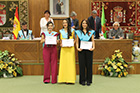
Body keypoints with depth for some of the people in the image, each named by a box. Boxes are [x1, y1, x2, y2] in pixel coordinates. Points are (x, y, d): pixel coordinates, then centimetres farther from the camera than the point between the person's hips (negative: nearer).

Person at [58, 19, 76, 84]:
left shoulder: (72, 30, 6)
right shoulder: (61, 31, 11)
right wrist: (60, 44, -3)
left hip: (70, 48, -2)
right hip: (63, 49, 2)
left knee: (70, 63, -3)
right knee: (63, 63, -2)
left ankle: (70, 79, 3)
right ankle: (64, 79, 5)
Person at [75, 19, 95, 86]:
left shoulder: (91, 32, 10)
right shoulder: (78, 32, 10)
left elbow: (93, 41, 6)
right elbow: (77, 41, 6)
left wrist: (93, 47, -11)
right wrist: (77, 48, -10)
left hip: (89, 50, 0)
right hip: (81, 50, 0)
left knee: (89, 64, 1)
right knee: (82, 65, -1)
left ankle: (88, 80, 10)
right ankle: (82, 80, 8)